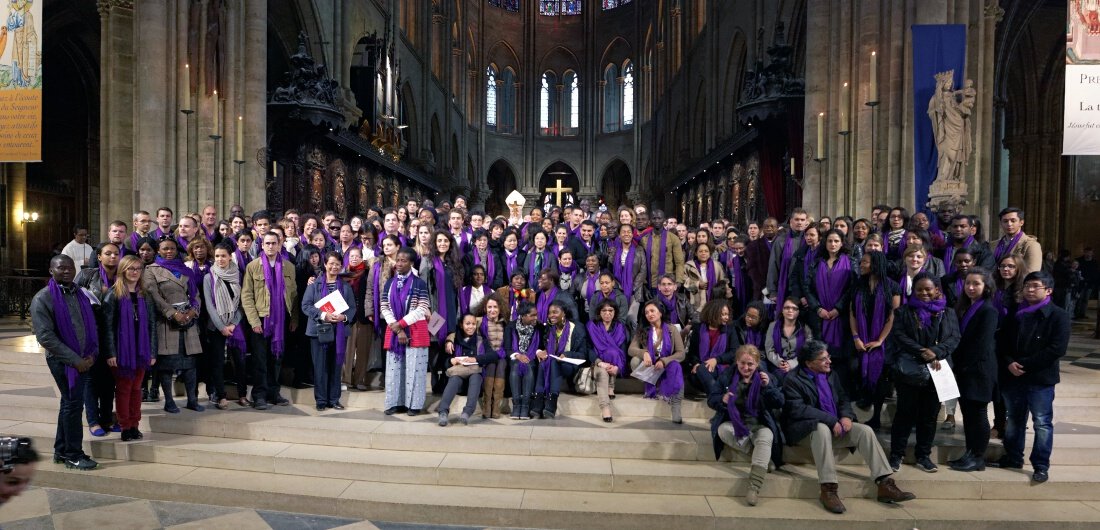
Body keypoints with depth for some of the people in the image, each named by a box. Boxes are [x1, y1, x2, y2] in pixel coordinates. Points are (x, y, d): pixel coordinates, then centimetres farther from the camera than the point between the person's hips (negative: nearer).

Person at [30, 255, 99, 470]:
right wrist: (75, 360, -17)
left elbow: (91, 326, 14)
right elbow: (45, 336, -14)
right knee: (73, 404, -2)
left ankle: (62, 450, 28)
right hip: (63, 361, -6)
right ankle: (73, 455, 11)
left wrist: (91, 354, -1)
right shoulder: (43, 298, -9)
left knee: (70, 403, 15)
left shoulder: (80, 294, 11)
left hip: (84, 359, 6)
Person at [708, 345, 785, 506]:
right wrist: (722, 400, -22)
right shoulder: (727, 375, 2)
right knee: (722, 430, -31)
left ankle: (754, 486, -40)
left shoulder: (765, 377, 3)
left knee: (766, 436, -33)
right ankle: (763, 454, -22)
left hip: (759, 424, -1)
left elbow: (779, 404, -3)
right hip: (734, 423, 1)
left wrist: (768, 386, -20)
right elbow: (711, 399, 1)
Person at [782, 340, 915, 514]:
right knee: (822, 428, -38)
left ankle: (885, 485, -17)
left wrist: (846, 416, -7)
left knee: (865, 431, -15)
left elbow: (843, 398, 16)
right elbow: (798, 409, -21)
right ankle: (828, 490, -39)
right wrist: (830, 420, -25)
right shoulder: (793, 380, -11)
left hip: (834, 427, 7)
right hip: (807, 430, -7)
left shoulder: (830, 374, 13)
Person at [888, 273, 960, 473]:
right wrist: (922, 352, -18)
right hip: (909, 371, -2)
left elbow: (954, 338, 1)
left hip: (936, 372, 2)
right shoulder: (904, 311, 6)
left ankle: (923, 456, 20)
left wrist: (935, 352, -17)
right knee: (905, 414, 1)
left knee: (929, 415, 9)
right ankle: (896, 455, 10)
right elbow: (898, 335, -6)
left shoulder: (948, 313, 12)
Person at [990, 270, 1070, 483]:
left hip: (1041, 379, -5)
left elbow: (1057, 349, -13)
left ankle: (1041, 465, 12)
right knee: (1013, 420, 15)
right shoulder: (1016, 314, 11)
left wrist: (1025, 364, -15)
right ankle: (1013, 457, 27)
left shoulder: (1058, 316, -5)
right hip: (1013, 377, 5)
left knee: (1042, 423, 2)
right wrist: (1009, 363, -8)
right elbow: (1004, 342, 11)